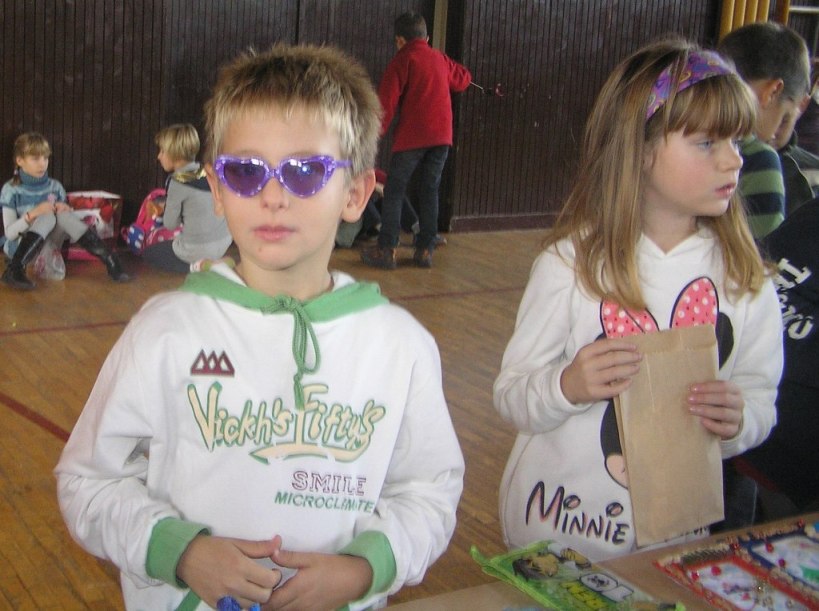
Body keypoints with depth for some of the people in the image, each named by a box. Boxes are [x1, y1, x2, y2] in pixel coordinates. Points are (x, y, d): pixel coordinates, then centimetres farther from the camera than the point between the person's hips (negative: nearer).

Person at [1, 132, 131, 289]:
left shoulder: (55, 187, 3)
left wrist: (64, 210, -15)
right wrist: (32, 214, -28)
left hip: (48, 245, 3)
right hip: (20, 247, -3)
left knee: (63, 214, -25)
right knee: (48, 216, -30)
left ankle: (109, 260, -31)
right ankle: (14, 270, -39)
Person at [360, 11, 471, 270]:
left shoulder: (402, 61, -3)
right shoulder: (440, 59, 12)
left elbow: (387, 101, -11)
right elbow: (463, 79, 30)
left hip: (411, 136, -5)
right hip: (442, 135, 5)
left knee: (394, 192, 1)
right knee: (430, 191, 11)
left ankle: (387, 249, -3)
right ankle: (425, 249, 10)